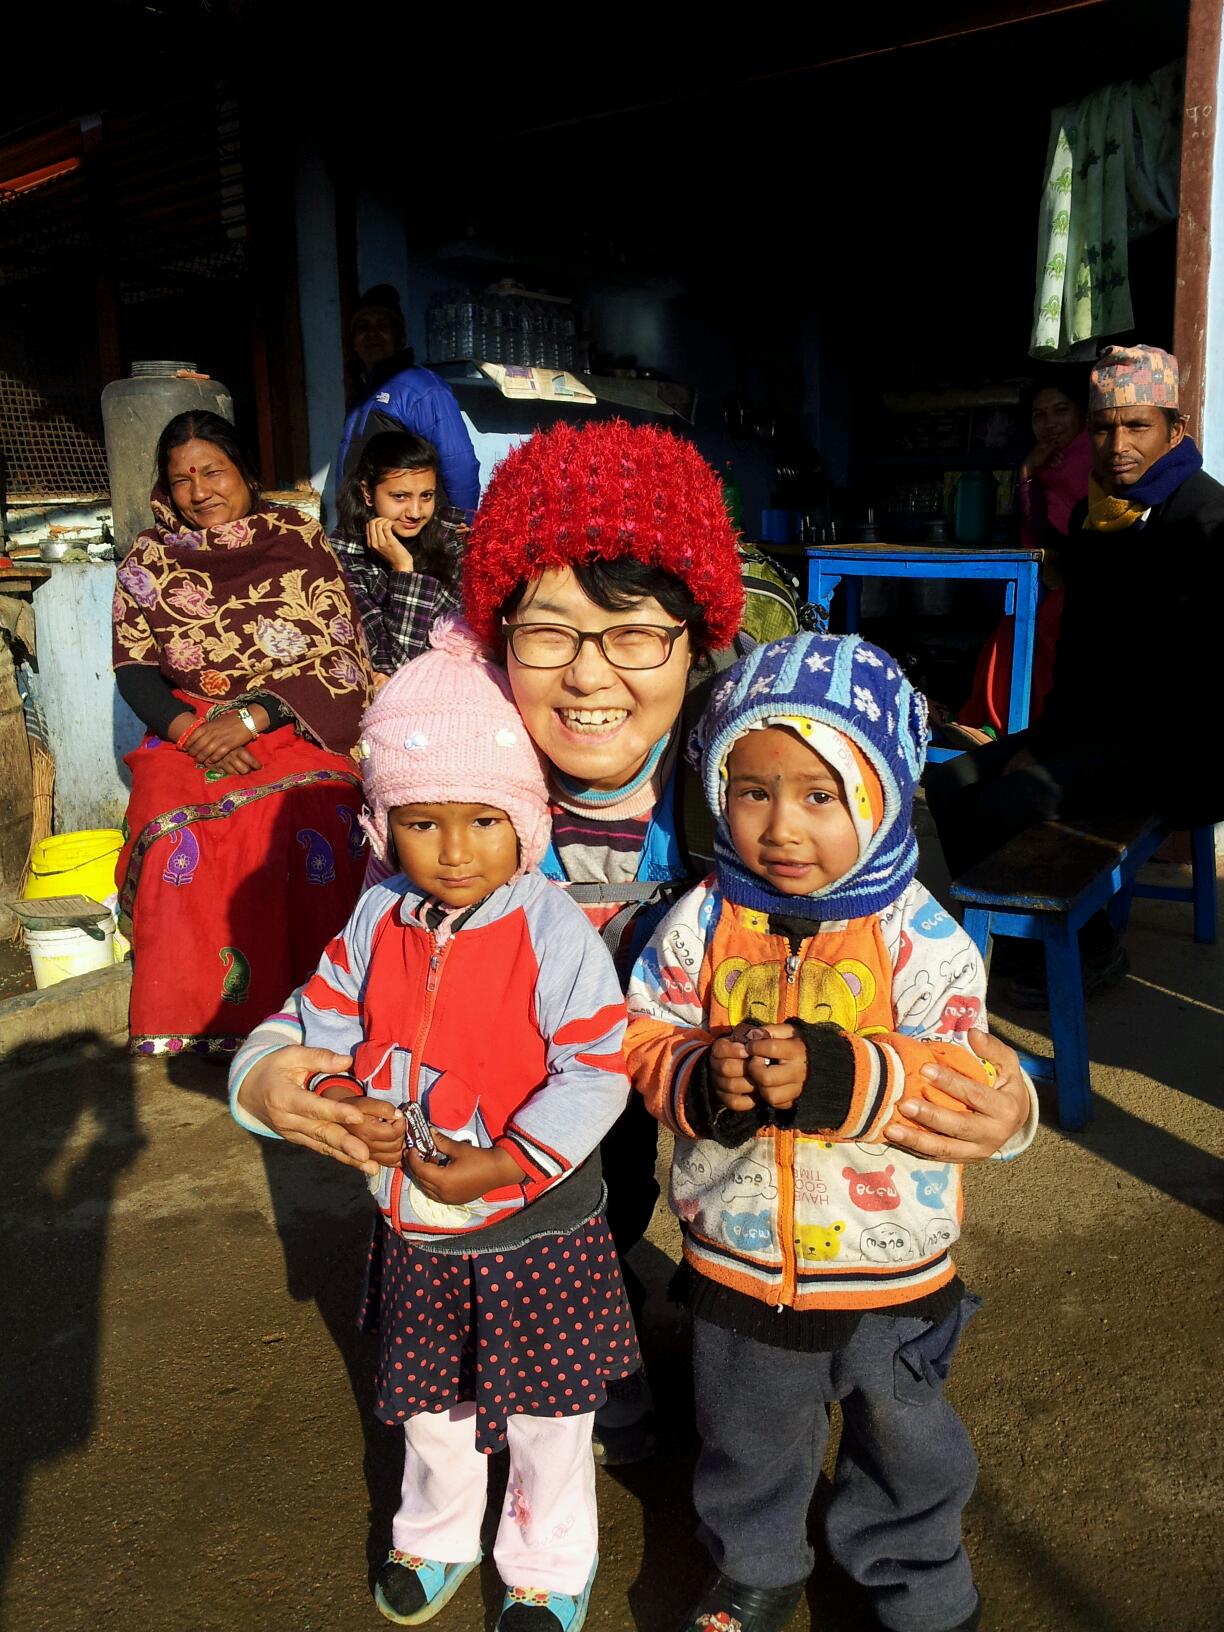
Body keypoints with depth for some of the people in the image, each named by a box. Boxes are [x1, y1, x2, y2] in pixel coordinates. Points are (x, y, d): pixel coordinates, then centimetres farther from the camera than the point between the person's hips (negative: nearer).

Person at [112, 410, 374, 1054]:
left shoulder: (299, 538, 4)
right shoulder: (148, 558, 11)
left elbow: (340, 657, -3)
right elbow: (133, 669, 7)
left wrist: (250, 720, -14)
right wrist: (190, 732, -13)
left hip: (296, 729, -2)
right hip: (186, 733, 2)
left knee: (312, 822, -33)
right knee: (175, 832, -29)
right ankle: (195, 1017, -14)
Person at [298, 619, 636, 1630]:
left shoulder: (554, 930, -22)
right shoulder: (378, 920, -7)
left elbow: (595, 1072, -23)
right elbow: (327, 1018, 5)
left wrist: (502, 1164, -25)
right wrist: (345, 1101, -12)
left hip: (535, 1228, -4)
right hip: (414, 1225, 5)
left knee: (546, 1412, 17)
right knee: (429, 1400, 27)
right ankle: (436, 1534, 55)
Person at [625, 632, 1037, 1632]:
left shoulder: (922, 937, -17)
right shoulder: (703, 922, -12)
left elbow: (957, 1079, -20)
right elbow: (643, 1038, -9)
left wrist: (835, 1075, -36)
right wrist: (703, 1079, -31)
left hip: (891, 1271, -1)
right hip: (735, 1262, 2)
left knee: (905, 1447, 24)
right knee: (747, 1441, 25)